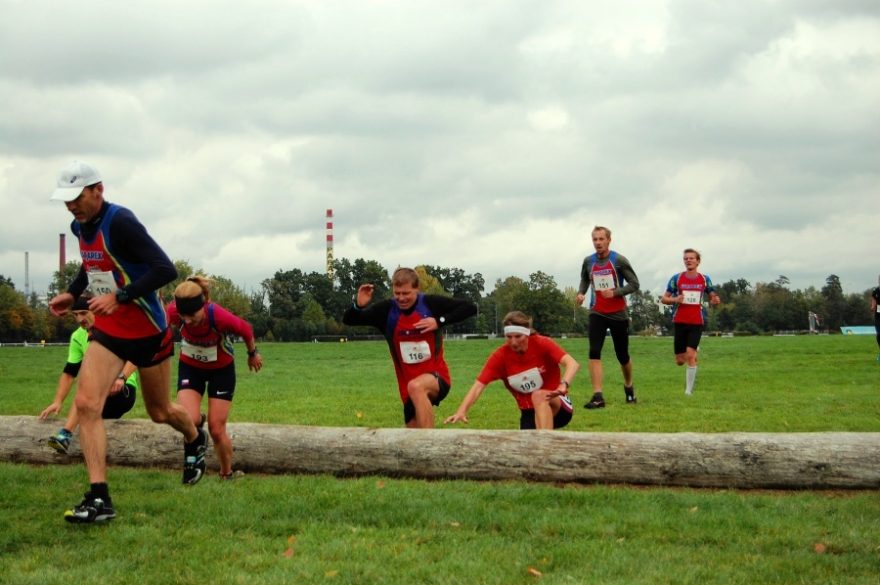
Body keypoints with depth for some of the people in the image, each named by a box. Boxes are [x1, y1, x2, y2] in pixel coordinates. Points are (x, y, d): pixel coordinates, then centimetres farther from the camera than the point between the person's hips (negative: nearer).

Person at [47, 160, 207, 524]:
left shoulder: (120, 222, -23)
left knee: (160, 412, 12)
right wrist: (72, 293, 9)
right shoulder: (80, 226, 2)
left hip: (146, 331, -6)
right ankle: (99, 499, -14)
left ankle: (195, 441, 48)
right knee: (86, 404, -14)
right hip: (107, 331, 6)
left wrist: (119, 297, -31)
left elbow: (165, 270, -28)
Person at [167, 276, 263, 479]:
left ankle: (227, 474, 24)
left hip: (222, 370, -2)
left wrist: (253, 354, 4)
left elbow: (246, 329, -17)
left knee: (216, 429, -1)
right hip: (190, 367, 2)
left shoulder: (219, 316, -36)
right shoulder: (173, 313, -31)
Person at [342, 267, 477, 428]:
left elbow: (470, 308, -9)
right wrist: (358, 305, -27)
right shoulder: (386, 310, -4)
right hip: (407, 384, 4)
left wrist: (440, 321, -20)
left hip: (437, 375, -4)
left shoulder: (431, 303, -10)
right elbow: (348, 320, -5)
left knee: (416, 387, -38)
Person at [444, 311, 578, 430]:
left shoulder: (542, 344, -16)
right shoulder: (500, 356, -10)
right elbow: (479, 385, -17)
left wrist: (563, 386, -49)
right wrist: (461, 411, -33)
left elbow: (572, 364, -29)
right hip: (529, 412, 4)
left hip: (558, 406, -3)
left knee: (539, 396, -35)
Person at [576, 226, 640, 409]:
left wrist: (615, 292, -20)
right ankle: (598, 397, -20)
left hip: (618, 314, -2)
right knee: (594, 353, -16)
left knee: (623, 356, 9)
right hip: (597, 313, 2)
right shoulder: (588, 262, 2)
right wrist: (581, 293, 1)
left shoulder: (619, 260, -9)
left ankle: (629, 387, 37)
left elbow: (634, 284, -7)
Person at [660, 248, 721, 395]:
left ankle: (689, 390, -7)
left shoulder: (705, 280, 4)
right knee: (680, 361, 5)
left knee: (690, 356, -17)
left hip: (697, 322, -1)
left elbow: (712, 296, 15)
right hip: (679, 322, 1)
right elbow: (663, 299, 4)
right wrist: (675, 300, -18)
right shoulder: (676, 278, 0)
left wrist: (715, 300, -9)